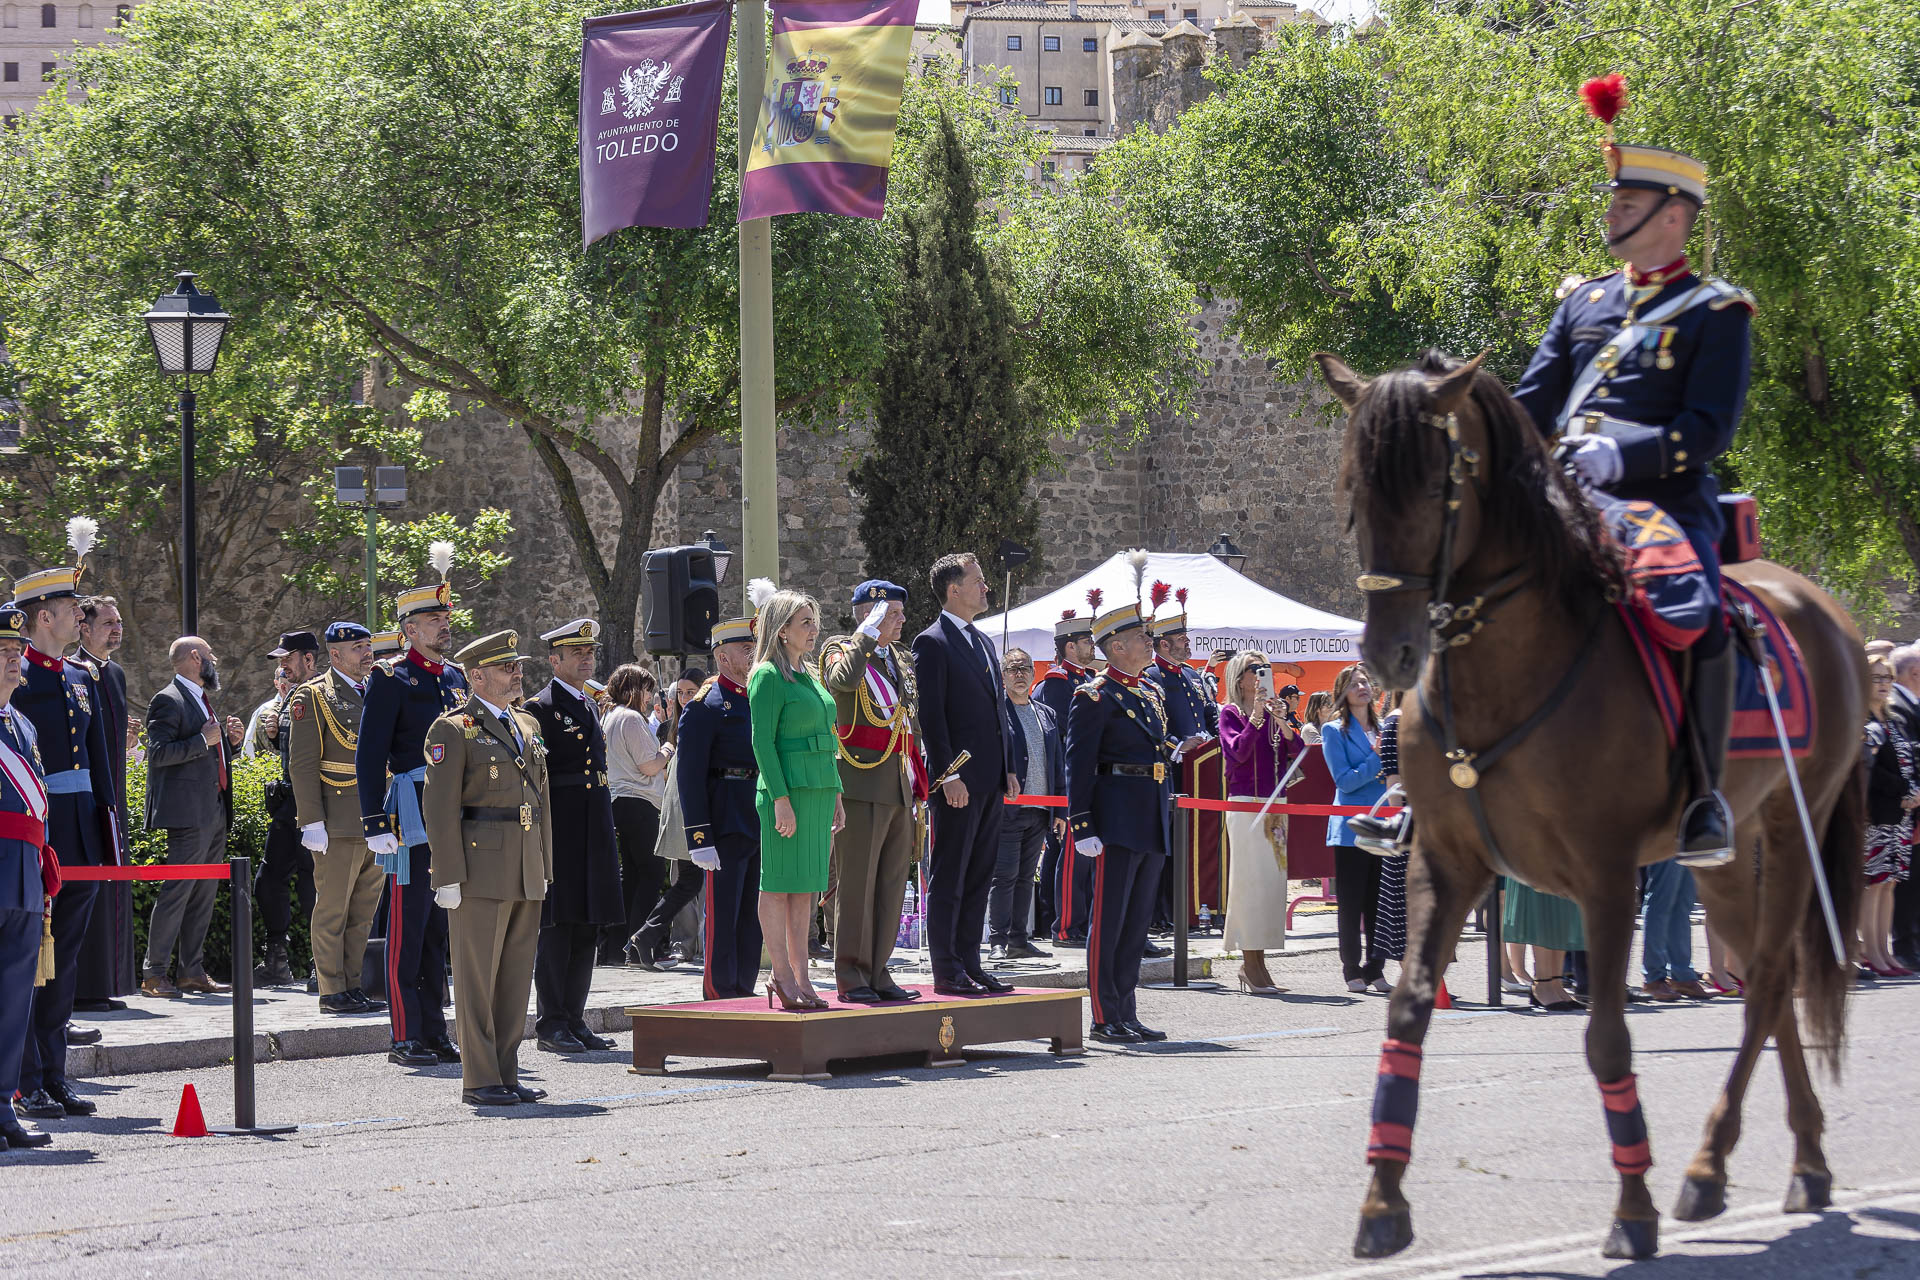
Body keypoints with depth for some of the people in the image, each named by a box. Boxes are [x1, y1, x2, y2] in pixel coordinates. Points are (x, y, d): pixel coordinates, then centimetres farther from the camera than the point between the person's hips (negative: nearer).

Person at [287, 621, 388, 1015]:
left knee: (364, 911, 10)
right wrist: (312, 822, -16)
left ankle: (353, 984, 17)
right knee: (332, 910, -3)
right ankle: (332, 991, 1)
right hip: (339, 825, -7)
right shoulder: (313, 697, -5)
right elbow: (303, 764, -10)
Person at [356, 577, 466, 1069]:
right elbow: (369, 757, -8)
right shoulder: (390, 679, -5)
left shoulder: (455, 677, 16)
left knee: (441, 927, 10)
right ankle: (406, 1038, -2)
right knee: (409, 927, -4)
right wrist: (376, 825, -15)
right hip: (413, 818, -7)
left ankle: (434, 1031, 15)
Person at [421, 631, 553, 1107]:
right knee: (477, 977, -4)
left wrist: (544, 867, 17)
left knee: (516, 977, 9)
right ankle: (480, 1081, -1)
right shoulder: (453, 729, -6)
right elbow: (439, 806, -10)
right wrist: (448, 877, -15)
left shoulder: (527, 727, 17)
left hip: (526, 874, 7)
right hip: (480, 869, -7)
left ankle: (507, 1075, 15)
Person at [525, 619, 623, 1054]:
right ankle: (551, 1024, -2)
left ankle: (574, 1020, 13)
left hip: (595, 830, 8)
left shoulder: (591, 707, 18)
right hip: (559, 828, -8)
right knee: (558, 925, -6)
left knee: (588, 926, 8)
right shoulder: (540, 708, -7)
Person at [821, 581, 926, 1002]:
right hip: (862, 785, -8)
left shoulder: (899, 658, 19)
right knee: (856, 881, -6)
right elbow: (843, 680, -29)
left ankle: (877, 971, 14)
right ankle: (851, 978, -2)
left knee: (892, 882, 8)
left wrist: (917, 780, 21)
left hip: (900, 789, 8)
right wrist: (869, 632, -21)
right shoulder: (843, 650, -4)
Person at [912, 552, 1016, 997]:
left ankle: (969, 964, 15)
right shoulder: (932, 643, -9)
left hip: (990, 780, 9)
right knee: (949, 878, -4)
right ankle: (946, 971, -2)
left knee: (979, 876, 11)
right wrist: (949, 775, -19)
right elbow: (931, 715, -14)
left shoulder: (983, 643, 18)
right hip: (958, 778, -9)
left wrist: (1007, 770, 15)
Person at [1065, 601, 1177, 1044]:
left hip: (1153, 824, 8)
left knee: (1137, 923, 10)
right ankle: (1106, 1019, -2)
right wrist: (1082, 828, -17)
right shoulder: (1095, 696, -7)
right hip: (1117, 821, -8)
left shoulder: (1151, 692, 17)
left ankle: (1126, 1015, 14)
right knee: (1109, 921, -4)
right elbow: (1078, 765, -11)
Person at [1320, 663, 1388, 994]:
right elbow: (1344, 780, -10)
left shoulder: (1382, 728, 15)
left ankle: (1375, 969, 12)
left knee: (1379, 902, 5)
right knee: (1351, 903, 1)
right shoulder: (1334, 730, -2)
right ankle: (1352, 970, 8)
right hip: (1352, 828, -5)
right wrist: (1378, 759, -12)